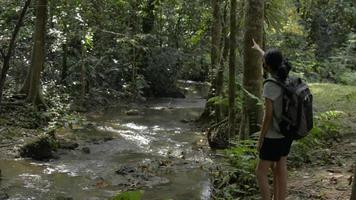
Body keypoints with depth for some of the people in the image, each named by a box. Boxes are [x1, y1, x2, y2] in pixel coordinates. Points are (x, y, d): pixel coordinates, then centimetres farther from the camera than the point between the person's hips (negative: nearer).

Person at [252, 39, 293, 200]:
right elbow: (273, 63, 22)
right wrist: (258, 49, 39)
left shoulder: (270, 85, -23)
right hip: (286, 133, 8)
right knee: (279, 171, 14)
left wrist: (260, 139, -10)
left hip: (274, 137, -8)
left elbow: (268, 115, -21)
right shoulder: (286, 78, 1)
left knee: (261, 173, 4)